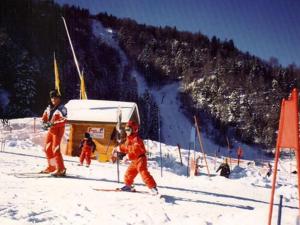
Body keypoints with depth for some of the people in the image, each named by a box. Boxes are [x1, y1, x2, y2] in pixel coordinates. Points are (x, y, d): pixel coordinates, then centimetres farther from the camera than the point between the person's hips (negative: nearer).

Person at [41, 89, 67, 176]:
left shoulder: (62, 108, -12)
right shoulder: (49, 108, 10)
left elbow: (63, 121, -21)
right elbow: (44, 118, 18)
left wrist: (52, 124, -27)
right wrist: (45, 124, -3)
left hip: (58, 130, -8)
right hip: (50, 130, 8)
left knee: (55, 149, -14)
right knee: (47, 148, 11)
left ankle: (61, 169, -11)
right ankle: (51, 167, 24)